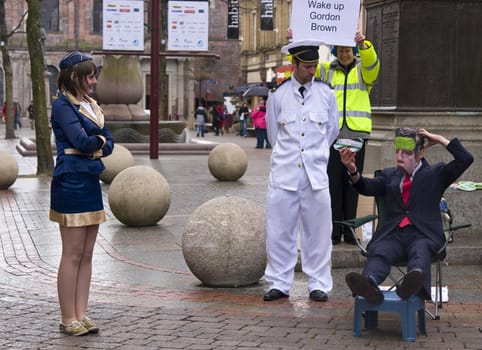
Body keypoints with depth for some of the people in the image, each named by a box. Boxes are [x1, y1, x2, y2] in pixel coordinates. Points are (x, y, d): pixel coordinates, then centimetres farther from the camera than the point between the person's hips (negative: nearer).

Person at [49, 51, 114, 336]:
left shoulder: (91, 106, 16)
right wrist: (99, 140, -1)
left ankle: (81, 315, 15)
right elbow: (81, 140, -19)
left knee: (86, 255, 9)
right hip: (71, 183, -8)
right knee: (73, 255, -3)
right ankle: (68, 319, 5)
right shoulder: (63, 105, -9)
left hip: (91, 182, 8)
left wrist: (93, 145, -9)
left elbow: (109, 144, 9)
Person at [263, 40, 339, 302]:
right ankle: (279, 283, 11)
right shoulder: (277, 95, 4)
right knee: (279, 230, 1)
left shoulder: (326, 93, 6)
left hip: (315, 172, 0)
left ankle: (319, 284, 11)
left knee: (317, 231, 2)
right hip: (284, 172, 0)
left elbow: (332, 130, 18)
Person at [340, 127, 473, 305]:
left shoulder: (435, 173, 20)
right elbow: (367, 187, 12)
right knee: (378, 253, -33)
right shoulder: (389, 175, 29)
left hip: (423, 234, -2)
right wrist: (352, 169, -6)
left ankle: (415, 283, -70)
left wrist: (440, 140, 10)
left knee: (420, 252, -38)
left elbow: (466, 159, 9)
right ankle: (369, 285, -64)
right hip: (393, 235, 2)